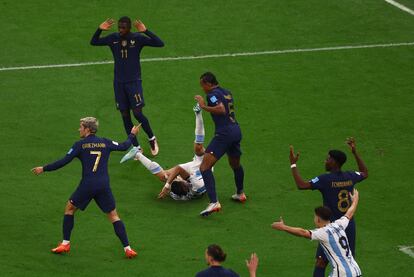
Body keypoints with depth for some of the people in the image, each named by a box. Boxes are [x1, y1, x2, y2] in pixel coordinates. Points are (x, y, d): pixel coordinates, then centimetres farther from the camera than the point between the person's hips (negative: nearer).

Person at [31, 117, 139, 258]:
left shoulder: (80, 145, -1)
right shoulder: (105, 142, 7)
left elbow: (63, 162, -4)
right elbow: (124, 146, 19)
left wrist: (44, 169, 5)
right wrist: (132, 135, 39)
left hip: (87, 185, -3)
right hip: (104, 185, 3)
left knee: (69, 208, 17)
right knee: (113, 215, 9)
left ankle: (65, 243, 13)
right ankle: (127, 248, -1)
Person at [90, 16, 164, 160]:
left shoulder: (138, 38, -9)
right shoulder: (113, 38, 0)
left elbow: (160, 44, -16)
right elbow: (93, 42, 9)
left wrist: (145, 31, -27)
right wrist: (99, 29, -9)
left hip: (134, 81, -3)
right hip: (119, 82, 4)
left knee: (137, 113, -11)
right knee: (125, 115, 4)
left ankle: (152, 139, 14)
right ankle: (136, 147, 13)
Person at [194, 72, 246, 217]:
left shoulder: (213, 94, -9)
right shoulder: (226, 92, 16)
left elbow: (221, 109, -25)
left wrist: (204, 107, -17)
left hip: (224, 133, -9)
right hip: (236, 131, 9)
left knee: (205, 167, -12)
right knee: (235, 164, 33)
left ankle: (214, 202, -24)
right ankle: (240, 193, 52)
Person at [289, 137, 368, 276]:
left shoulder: (325, 179, -16)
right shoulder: (350, 176, 1)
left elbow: (301, 185, -22)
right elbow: (365, 173, 24)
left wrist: (293, 164, -12)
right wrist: (355, 153, 28)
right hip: (349, 227, 5)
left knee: (321, 263, 0)